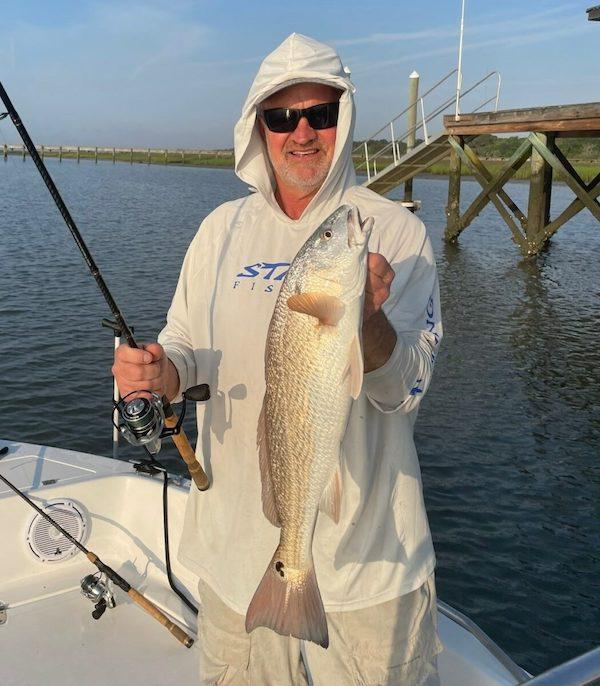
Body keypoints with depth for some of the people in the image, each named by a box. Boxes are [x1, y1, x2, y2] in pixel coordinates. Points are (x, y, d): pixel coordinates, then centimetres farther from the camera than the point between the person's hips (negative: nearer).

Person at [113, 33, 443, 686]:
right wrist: (160, 370, -15)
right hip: (236, 534, 3)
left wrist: (368, 319, -33)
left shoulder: (394, 231, -8)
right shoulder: (222, 228, 2)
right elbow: (185, 346, 8)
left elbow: (405, 390, -13)